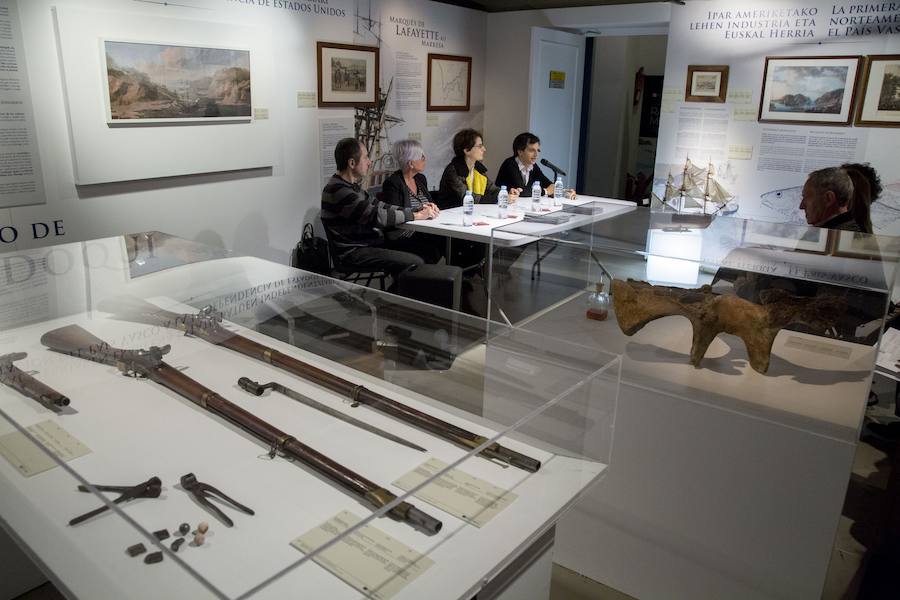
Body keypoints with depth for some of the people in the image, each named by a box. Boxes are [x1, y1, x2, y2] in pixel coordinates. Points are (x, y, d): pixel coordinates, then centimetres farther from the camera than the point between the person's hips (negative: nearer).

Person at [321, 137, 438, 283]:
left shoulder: (350, 185, 15)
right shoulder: (338, 191, -20)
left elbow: (379, 206, 15)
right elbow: (377, 216, -23)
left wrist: (417, 210, 3)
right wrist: (417, 215, -13)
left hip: (369, 243, 10)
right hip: (354, 253, -10)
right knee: (415, 263, -20)